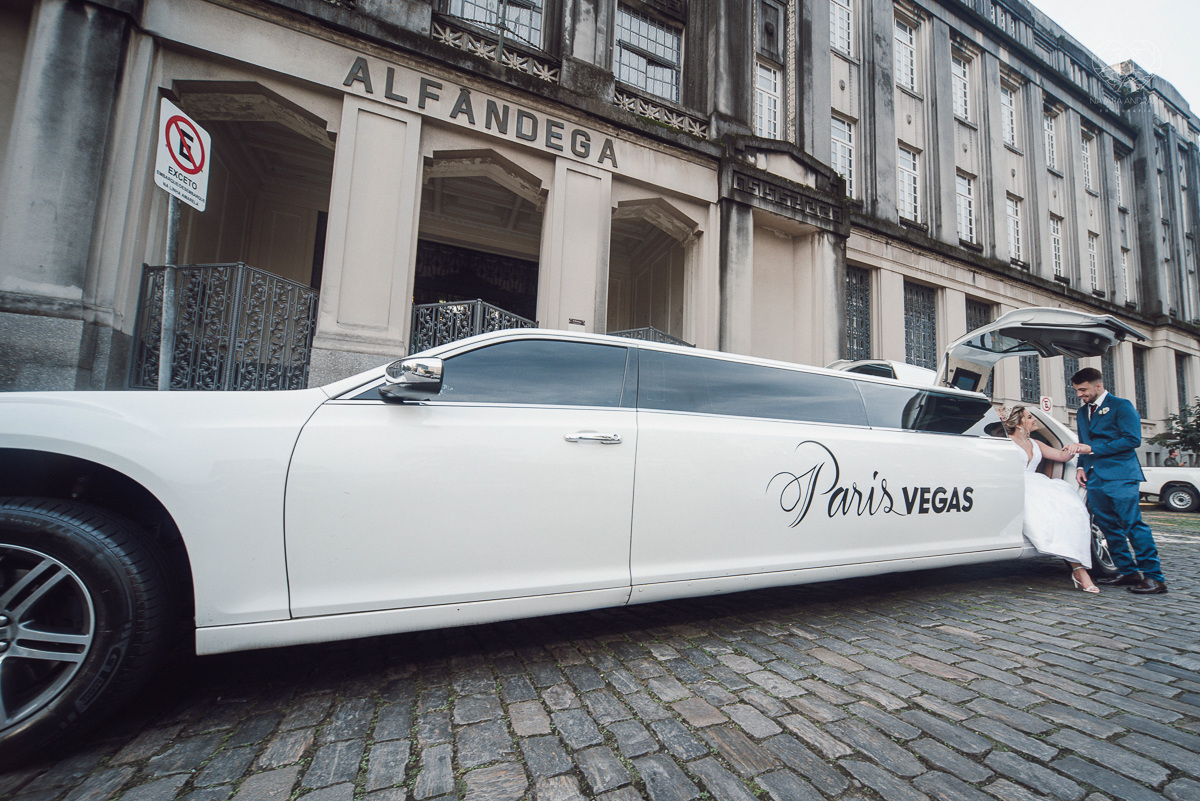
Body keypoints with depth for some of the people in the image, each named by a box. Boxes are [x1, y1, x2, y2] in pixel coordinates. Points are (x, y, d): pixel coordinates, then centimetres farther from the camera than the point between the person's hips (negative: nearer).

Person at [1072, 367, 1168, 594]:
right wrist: (1081, 466, 9)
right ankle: (1127, 572, 14)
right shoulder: (1082, 412, 19)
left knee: (1132, 523, -9)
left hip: (1119, 475, -6)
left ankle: (1154, 576, -1)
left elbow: (1133, 439, -9)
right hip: (1094, 478, 6)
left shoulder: (1121, 405, 0)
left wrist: (1093, 449, -13)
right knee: (1109, 527, 7)